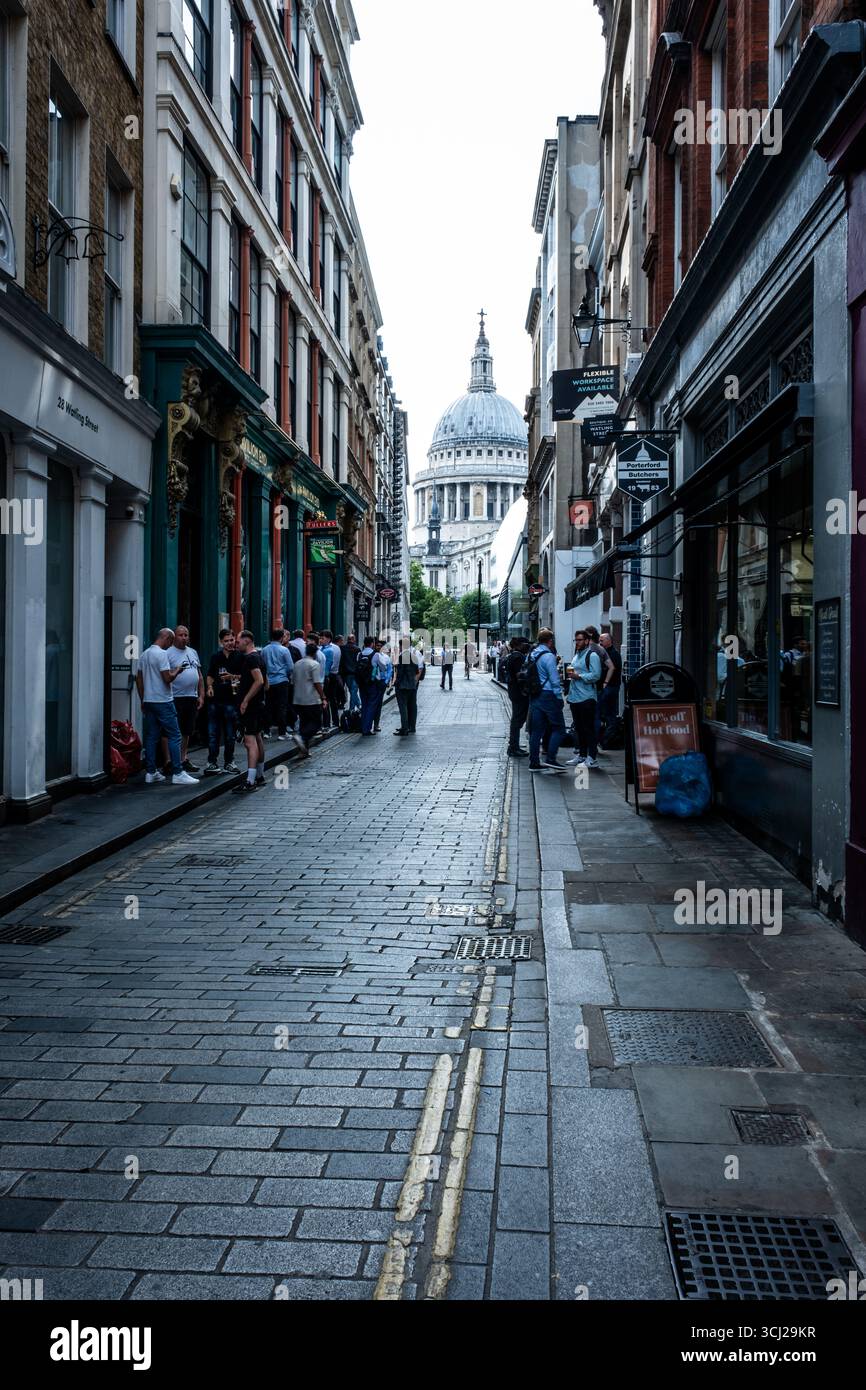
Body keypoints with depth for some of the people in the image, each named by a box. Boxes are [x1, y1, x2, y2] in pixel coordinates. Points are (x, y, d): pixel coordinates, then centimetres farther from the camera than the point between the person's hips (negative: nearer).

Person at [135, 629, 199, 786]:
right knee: (174, 736, -4)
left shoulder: (145, 654, 13)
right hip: (163, 701, -8)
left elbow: (138, 679, 17)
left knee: (151, 737, 10)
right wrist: (177, 670, 1)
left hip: (148, 701, 8)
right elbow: (168, 678, -19)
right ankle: (177, 774, -6)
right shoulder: (162, 653, -13)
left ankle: (150, 773, 11)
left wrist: (143, 700, 21)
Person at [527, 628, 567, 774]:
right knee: (558, 727, 1)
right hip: (548, 695, -8)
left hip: (534, 696, 8)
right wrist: (559, 697, -8)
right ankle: (550, 759, -7)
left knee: (536, 730, 9)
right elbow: (554, 680, -15)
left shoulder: (531, 654, 9)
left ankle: (534, 763, 11)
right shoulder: (548, 656, -14)